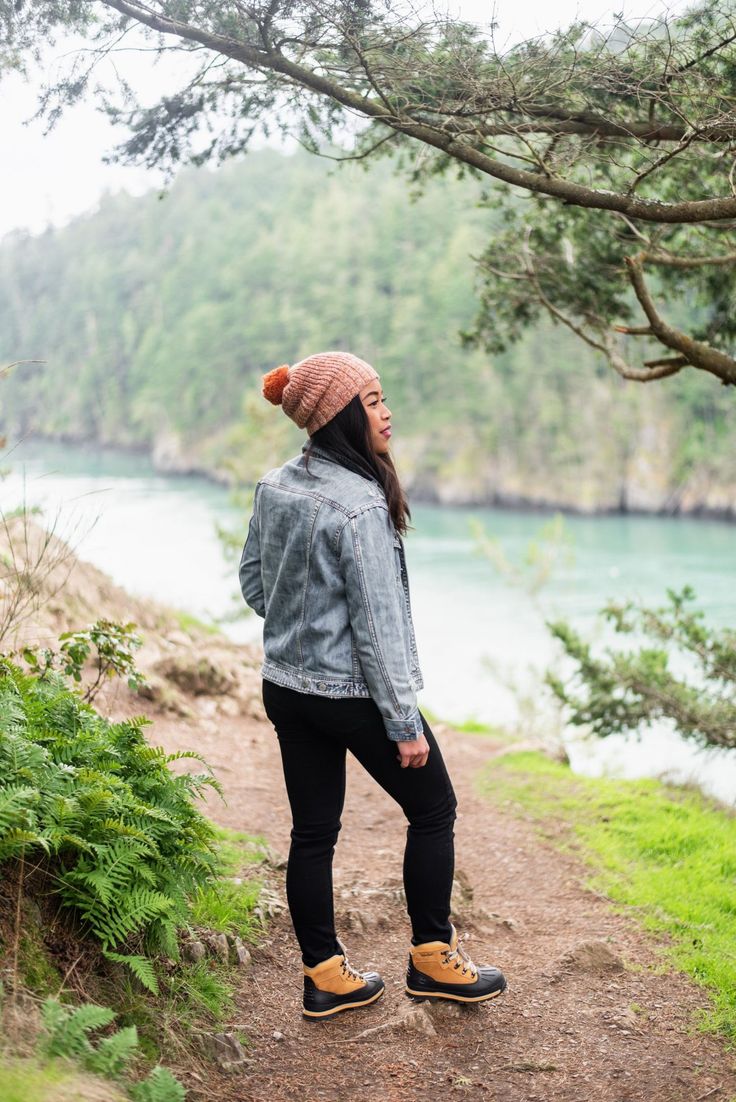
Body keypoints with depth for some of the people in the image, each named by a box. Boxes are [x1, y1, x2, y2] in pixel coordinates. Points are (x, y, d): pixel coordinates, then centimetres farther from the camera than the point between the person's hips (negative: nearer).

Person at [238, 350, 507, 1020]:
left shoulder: (274, 487, 1)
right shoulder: (359, 506, -23)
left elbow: (252, 581, 13)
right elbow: (377, 624, -21)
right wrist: (404, 724, -15)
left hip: (285, 688, 8)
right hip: (354, 692, -7)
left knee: (313, 830, 14)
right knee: (433, 808, 13)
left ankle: (325, 977, 24)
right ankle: (432, 958, 23)